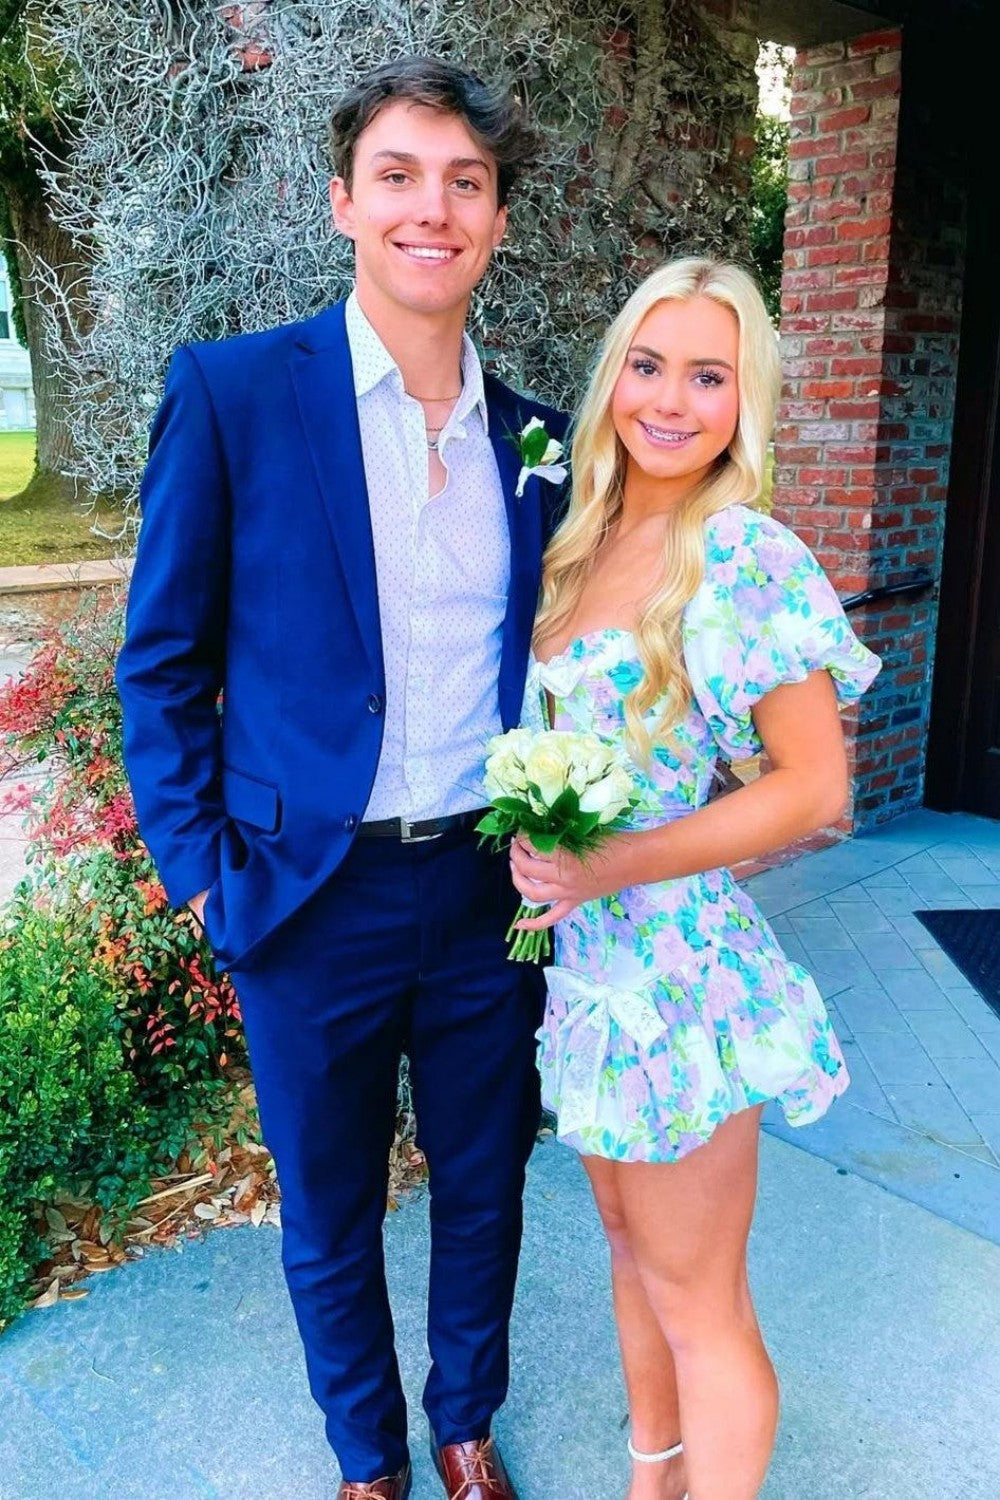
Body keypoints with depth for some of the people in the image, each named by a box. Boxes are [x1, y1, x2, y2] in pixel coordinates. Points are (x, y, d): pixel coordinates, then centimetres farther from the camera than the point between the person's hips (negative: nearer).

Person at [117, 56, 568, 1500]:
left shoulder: (532, 435, 4)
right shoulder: (230, 391, -8)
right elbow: (163, 661, -5)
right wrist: (200, 873, -8)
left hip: (491, 891, 3)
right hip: (314, 896, -3)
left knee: (483, 1189, 20)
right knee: (330, 1214, 18)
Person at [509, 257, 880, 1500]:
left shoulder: (747, 557, -15)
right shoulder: (582, 543, 5)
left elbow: (814, 789, -15)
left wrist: (608, 868, -22)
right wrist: (545, 861, -1)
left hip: (677, 967, -7)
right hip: (583, 959, 7)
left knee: (697, 1302, 10)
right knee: (627, 1243, 24)